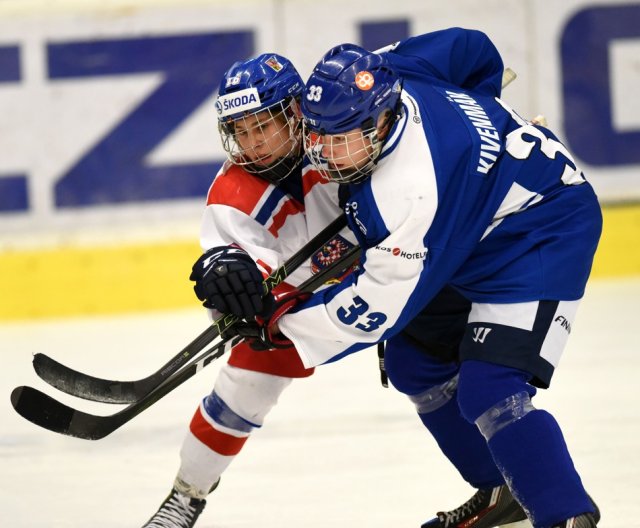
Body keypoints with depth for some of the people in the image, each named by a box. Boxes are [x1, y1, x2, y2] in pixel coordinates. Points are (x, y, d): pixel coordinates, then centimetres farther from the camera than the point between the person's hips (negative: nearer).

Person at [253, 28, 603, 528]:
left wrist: (284, 324, -18)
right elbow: (472, 49, 2)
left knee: (489, 392, -23)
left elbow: (382, 303, -28)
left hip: (544, 237, -11)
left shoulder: (412, 191, -38)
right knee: (415, 362, 15)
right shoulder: (382, 74, -16)